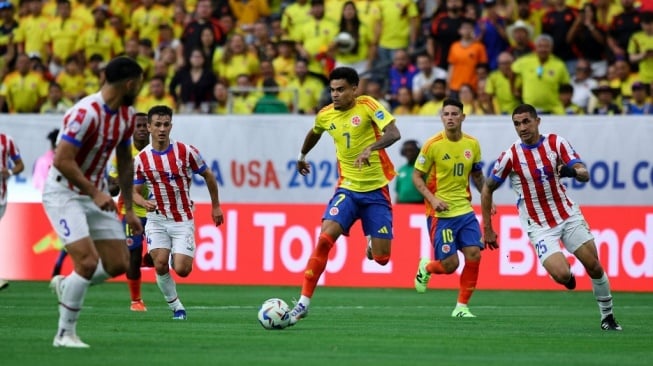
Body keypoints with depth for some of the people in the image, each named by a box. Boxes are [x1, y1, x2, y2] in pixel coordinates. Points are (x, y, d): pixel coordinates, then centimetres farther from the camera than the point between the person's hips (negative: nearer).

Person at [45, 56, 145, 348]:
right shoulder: (86, 113, -24)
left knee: (118, 265, 1)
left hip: (96, 195, 8)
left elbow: (124, 160, 15)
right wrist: (95, 193, -26)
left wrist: (129, 209, 13)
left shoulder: (126, 115, 3)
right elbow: (61, 160, -26)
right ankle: (65, 334, -6)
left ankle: (65, 285, 26)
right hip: (63, 194, -8)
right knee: (88, 262, -20)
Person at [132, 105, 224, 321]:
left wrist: (216, 206, 11)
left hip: (183, 220, -1)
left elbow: (208, 176, 7)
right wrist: (145, 203, -19)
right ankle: (175, 306, 4)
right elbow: (135, 192, 4)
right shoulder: (141, 159, -4)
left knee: (181, 270, -11)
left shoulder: (186, 151, -7)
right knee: (160, 265, -18)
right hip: (157, 219, 1)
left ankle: (180, 256, 27)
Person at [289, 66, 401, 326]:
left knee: (381, 258, -4)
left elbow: (393, 133, -24)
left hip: (376, 190, -3)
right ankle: (304, 302, -17)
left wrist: (371, 148, -41)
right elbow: (314, 133, 28)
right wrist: (302, 156, 43)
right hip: (347, 189, 3)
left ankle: (372, 242, 36)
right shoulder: (325, 115, 3)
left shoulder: (367, 106, -11)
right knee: (325, 238, -20)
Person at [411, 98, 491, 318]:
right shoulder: (433, 145, -10)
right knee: (450, 264, -8)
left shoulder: (472, 144, 3)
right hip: (440, 213, -4)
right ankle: (426, 268, 29)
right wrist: (432, 199, -17)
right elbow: (417, 176, -4)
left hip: (465, 210, 4)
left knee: (474, 255, -9)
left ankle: (461, 306, 5)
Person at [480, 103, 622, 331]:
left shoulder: (556, 143, -7)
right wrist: (488, 229, 0)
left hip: (568, 215, 3)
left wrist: (573, 171, -37)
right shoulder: (510, 156, -12)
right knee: (562, 275, -19)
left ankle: (607, 316, 18)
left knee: (594, 267, -1)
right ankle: (568, 277, 19)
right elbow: (487, 189, 0)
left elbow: (585, 175, -12)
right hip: (539, 226, -2)